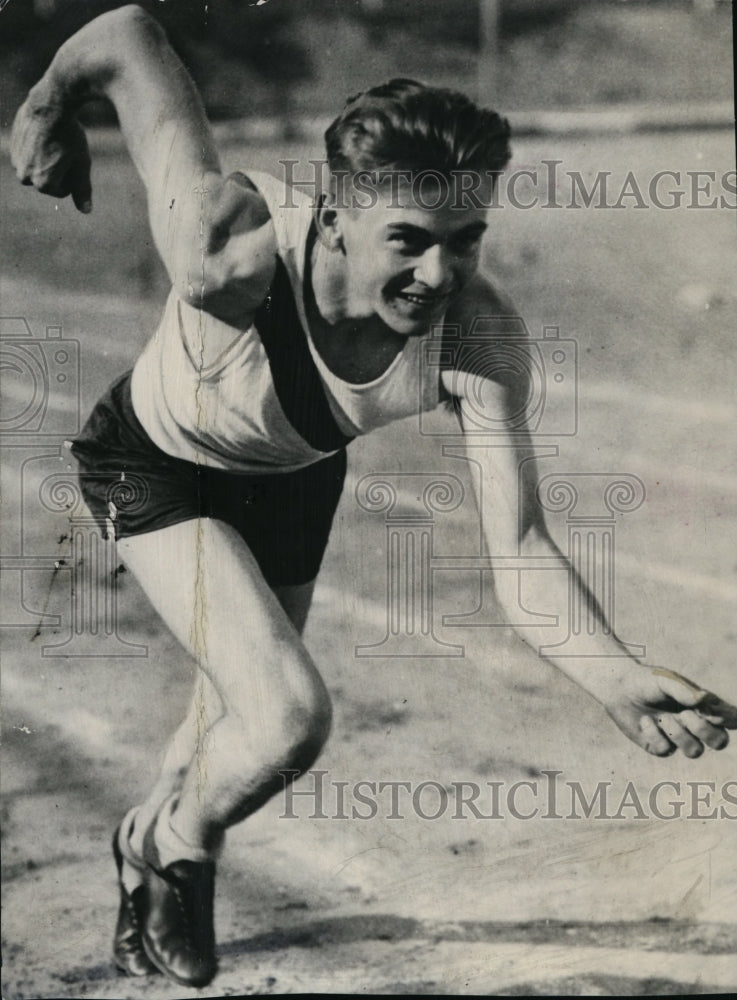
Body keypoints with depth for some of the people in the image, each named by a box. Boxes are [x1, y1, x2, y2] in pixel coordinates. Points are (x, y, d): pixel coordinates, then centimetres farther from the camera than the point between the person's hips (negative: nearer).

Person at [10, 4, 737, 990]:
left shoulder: (478, 332, -34)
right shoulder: (228, 253, -44)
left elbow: (517, 545, -36)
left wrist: (613, 677, -53)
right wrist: (50, 106, -11)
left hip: (295, 478, 4)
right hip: (158, 466, -4)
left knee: (234, 719, 21)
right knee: (289, 716, -21)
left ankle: (148, 837, 56)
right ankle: (179, 850, 14)